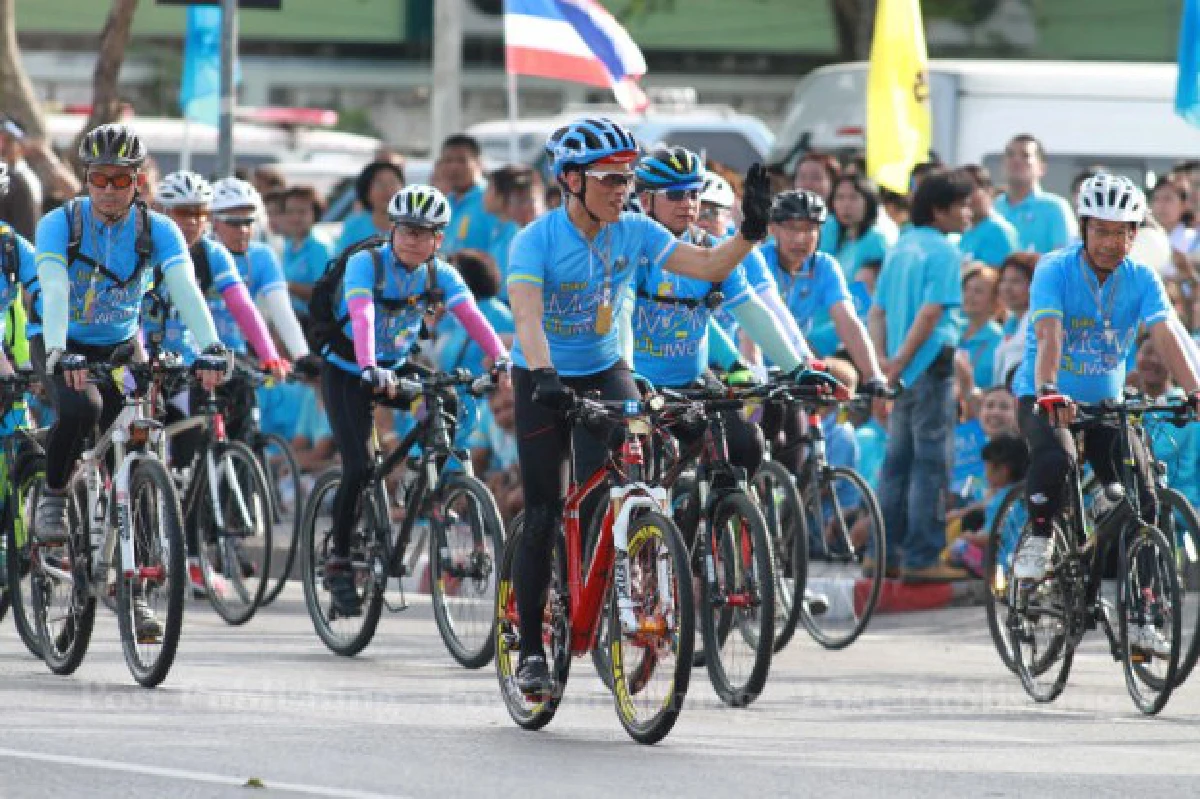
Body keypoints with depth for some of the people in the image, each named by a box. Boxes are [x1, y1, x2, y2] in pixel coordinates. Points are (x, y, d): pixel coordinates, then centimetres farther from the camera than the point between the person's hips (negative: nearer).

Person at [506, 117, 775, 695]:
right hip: (545, 382, -3)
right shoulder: (536, 240, -20)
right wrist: (543, 375, -50)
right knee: (544, 515, -4)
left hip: (604, 373, 3)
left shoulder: (634, 233, -8)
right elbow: (527, 316, -34)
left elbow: (709, 267, -9)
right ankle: (530, 651, 4)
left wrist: (750, 232, -27)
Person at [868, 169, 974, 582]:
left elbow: (877, 312, 11)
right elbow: (930, 313, -19)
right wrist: (900, 362, -16)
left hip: (904, 372, 8)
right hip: (931, 364, -8)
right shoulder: (944, 253, -11)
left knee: (898, 461, 13)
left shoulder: (900, 249, 14)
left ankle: (886, 552, 16)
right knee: (931, 463, -5)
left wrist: (883, 359, 3)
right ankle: (922, 558, -7)